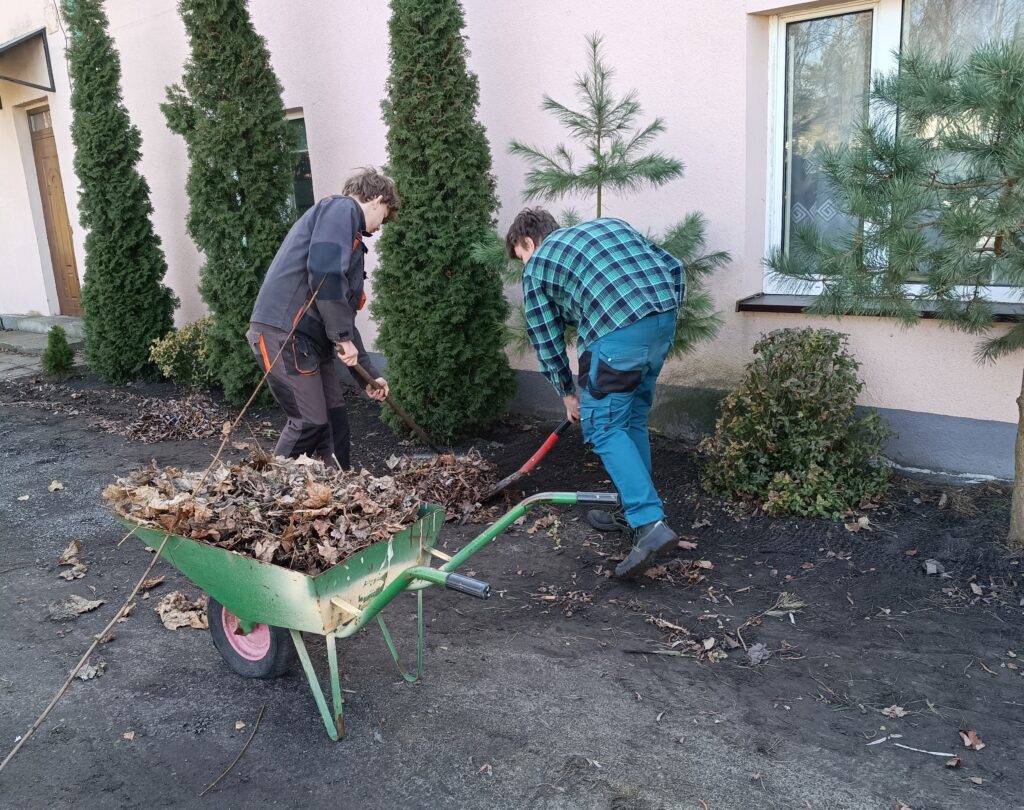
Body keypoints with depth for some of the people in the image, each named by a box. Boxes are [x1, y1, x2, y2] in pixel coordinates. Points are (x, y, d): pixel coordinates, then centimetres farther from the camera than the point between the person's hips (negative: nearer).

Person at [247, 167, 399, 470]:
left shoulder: (350, 233, 26)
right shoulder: (341, 208, -3)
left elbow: (344, 314, 27)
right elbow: (323, 272, -21)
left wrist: (369, 375, 28)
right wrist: (344, 337, -15)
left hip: (310, 338, 10)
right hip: (284, 332, -10)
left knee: (335, 418, 11)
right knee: (310, 422, -5)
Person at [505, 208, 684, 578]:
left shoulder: (537, 267, 16)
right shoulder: (610, 224, 29)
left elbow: (547, 338, 20)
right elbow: (674, 267, 20)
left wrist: (568, 393, 31)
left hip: (616, 329, -6)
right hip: (663, 315, 7)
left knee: (604, 427, 4)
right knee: (633, 418, 20)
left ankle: (650, 523, -9)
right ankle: (634, 510, 29)